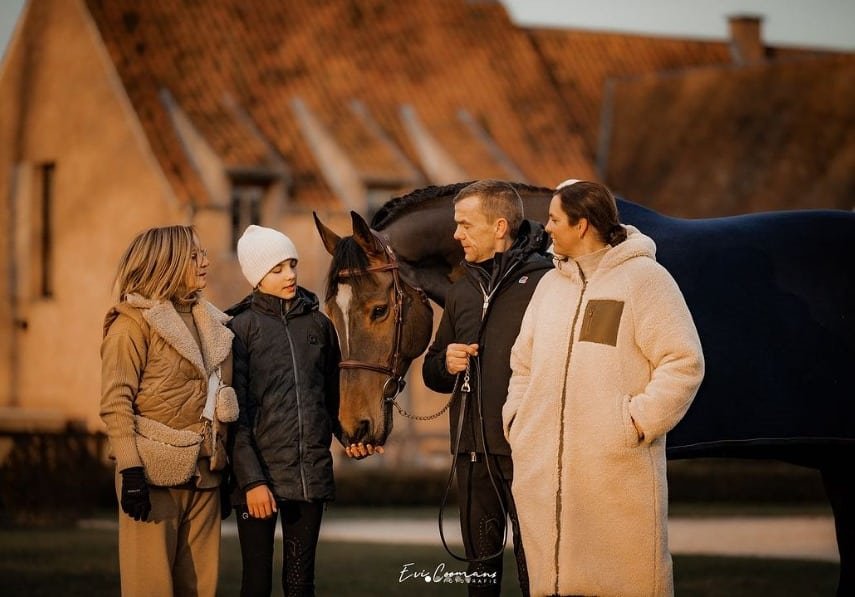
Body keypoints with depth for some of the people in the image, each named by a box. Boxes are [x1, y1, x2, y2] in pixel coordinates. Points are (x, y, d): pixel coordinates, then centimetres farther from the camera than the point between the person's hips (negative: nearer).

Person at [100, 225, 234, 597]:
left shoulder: (211, 323, 16)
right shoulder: (133, 323, -4)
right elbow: (115, 403, -11)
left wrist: (223, 467, 16)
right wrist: (130, 470, -19)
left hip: (204, 474, 7)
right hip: (156, 473, -6)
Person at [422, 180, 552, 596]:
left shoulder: (545, 281, -7)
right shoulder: (461, 293, 16)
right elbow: (433, 373, 24)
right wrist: (446, 364, 1)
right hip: (471, 450, 7)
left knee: (533, 562, -2)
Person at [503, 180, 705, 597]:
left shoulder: (644, 277, -4)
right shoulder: (550, 284, 17)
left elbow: (683, 363, -9)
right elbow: (523, 363, 25)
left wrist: (638, 422, -14)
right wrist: (515, 418, 11)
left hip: (618, 470, -6)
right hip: (542, 474, 6)